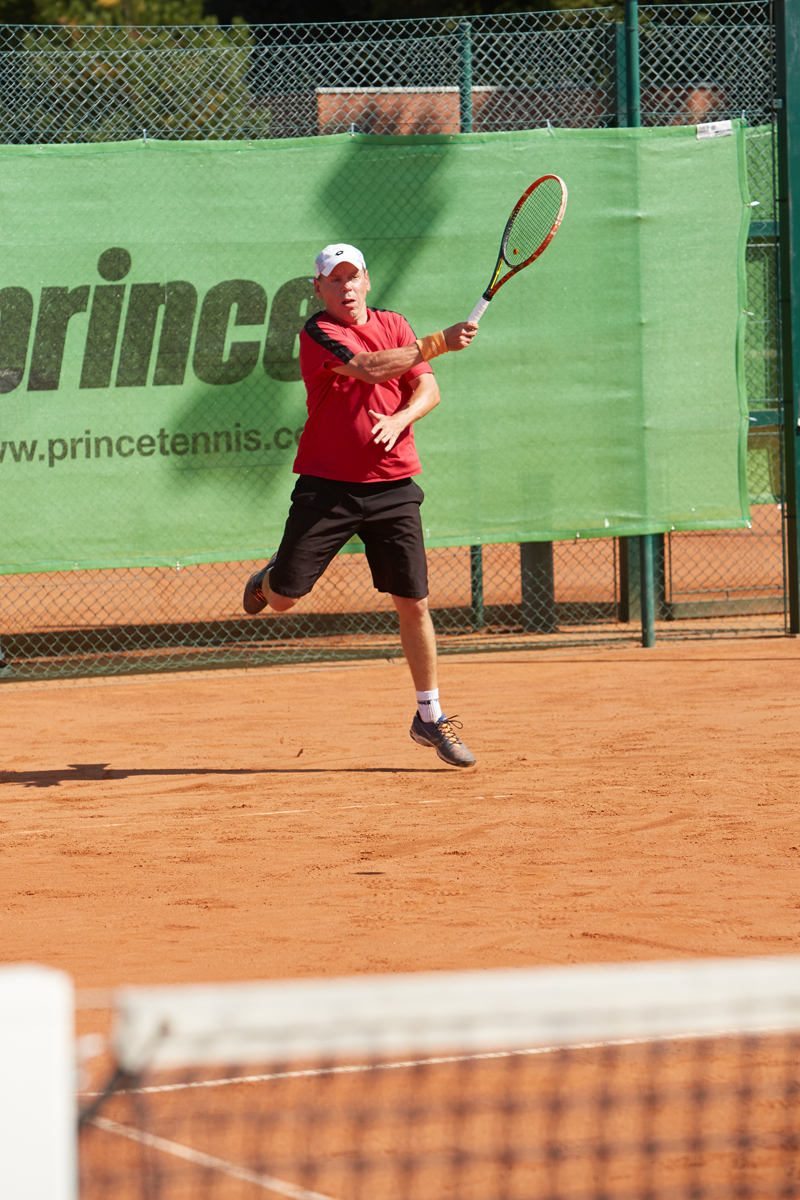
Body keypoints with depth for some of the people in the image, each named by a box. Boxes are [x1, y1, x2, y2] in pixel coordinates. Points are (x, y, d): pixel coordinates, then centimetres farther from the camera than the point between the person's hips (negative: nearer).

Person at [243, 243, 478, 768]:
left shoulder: (394, 325, 11)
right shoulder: (319, 332, -6)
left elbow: (427, 389, 4)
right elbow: (371, 368, -22)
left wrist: (399, 419, -16)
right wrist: (438, 343, -25)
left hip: (392, 486, 3)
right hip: (328, 485, -3)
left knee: (414, 603, -1)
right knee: (284, 599, 0)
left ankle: (431, 718, 10)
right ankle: (270, 576, 39)